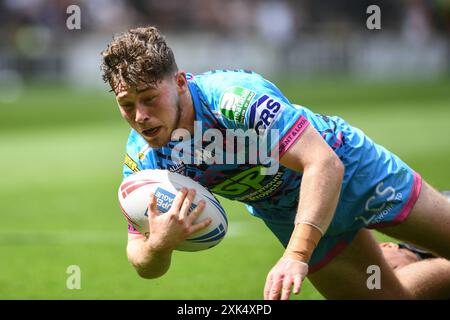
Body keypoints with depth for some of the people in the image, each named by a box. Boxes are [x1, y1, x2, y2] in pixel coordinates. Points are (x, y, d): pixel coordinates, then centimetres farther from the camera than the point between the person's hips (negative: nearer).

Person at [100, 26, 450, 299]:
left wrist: (297, 254, -55)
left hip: (349, 168, -5)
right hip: (284, 213, 5)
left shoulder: (233, 96, -40)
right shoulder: (142, 158, -22)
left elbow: (325, 164, -47)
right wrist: (158, 245, -39)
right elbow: (145, 266, -13)